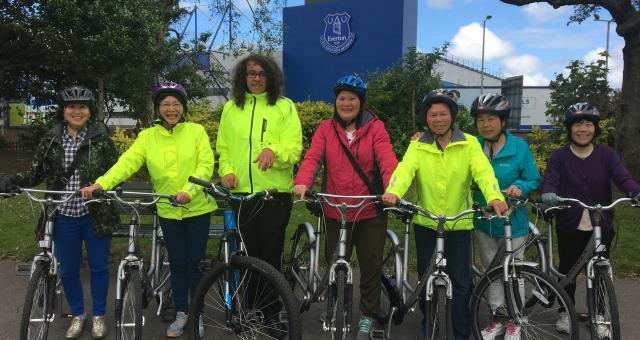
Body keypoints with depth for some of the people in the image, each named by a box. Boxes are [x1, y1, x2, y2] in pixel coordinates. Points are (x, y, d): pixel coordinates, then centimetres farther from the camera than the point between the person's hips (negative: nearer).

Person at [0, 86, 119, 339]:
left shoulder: (101, 139, -5)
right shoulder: (51, 140, 2)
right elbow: (36, 174, 4)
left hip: (96, 216, -2)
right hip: (64, 217, 2)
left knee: (99, 266, 10)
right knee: (68, 270, 12)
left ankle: (98, 315, 29)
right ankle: (77, 315, 33)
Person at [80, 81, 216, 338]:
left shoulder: (196, 131, -4)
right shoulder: (148, 136, 1)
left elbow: (206, 165, -12)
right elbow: (127, 162, -11)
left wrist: (189, 191, -27)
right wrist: (100, 184, -25)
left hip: (197, 208, -2)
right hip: (168, 211, 2)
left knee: (194, 263, 5)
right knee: (177, 263, 10)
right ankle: (181, 314, 25)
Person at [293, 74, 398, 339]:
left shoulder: (375, 128, -1)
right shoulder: (326, 128, 4)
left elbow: (387, 159, -15)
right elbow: (312, 157, -10)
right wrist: (302, 182, -30)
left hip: (370, 213, -1)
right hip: (335, 213, 1)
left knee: (371, 266, 10)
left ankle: (368, 317, 29)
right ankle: (334, 310, 33)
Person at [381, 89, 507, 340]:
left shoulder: (469, 144, -2)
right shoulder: (417, 146, 1)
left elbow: (483, 171, -17)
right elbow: (405, 169, -17)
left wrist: (494, 196, -38)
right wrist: (393, 192, -39)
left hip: (459, 224, -1)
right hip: (426, 223, 1)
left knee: (461, 282, 5)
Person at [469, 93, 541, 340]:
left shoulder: (519, 147, -11)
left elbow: (534, 180, -4)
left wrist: (520, 187, -27)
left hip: (512, 222, -2)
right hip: (483, 222, 3)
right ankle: (497, 319, 31)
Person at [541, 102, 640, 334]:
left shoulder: (607, 155, 1)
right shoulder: (559, 157, -3)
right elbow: (550, 181, -15)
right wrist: (548, 194, -39)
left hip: (601, 226, 1)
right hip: (570, 226, -1)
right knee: (568, 270, 11)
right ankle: (566, 312, 30)